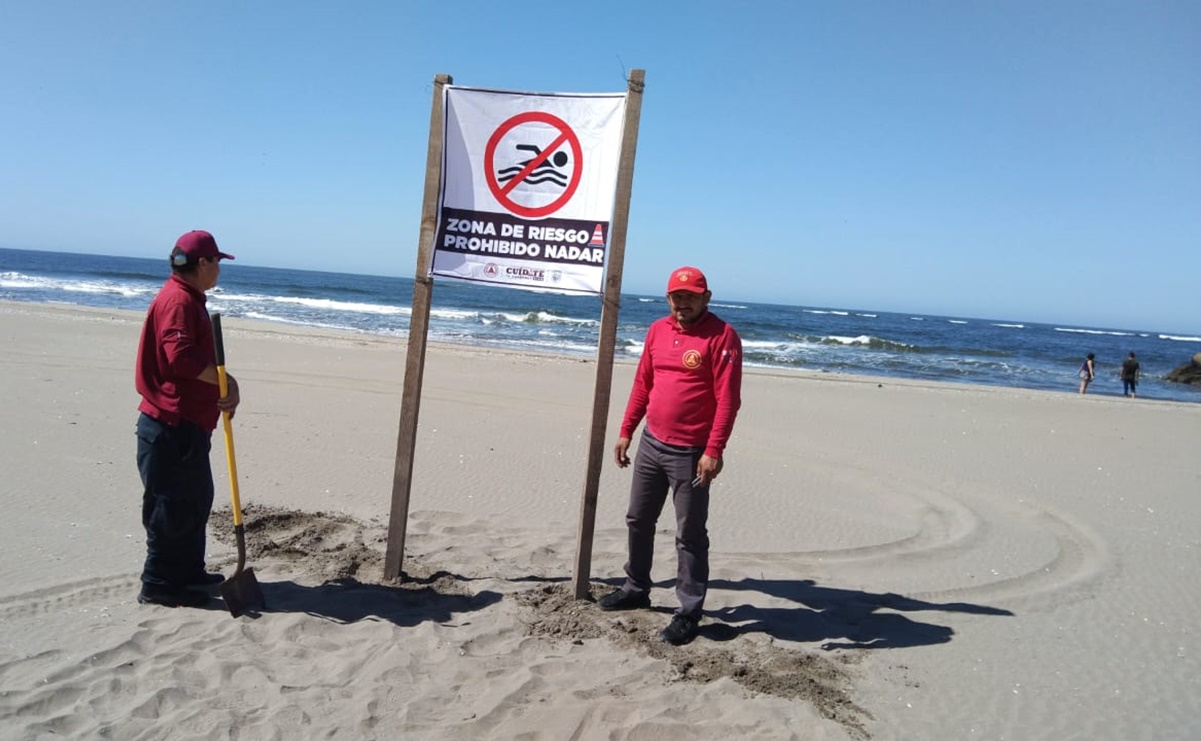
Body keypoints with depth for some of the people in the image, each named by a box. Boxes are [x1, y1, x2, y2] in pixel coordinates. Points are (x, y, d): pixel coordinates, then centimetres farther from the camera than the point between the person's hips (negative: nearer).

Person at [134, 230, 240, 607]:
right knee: (173, 505, -3)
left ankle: (187, 570, 28)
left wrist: (223, 390, 3)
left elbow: (198, 358, 19)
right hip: (172, 425, -11)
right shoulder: (178, 300, -15)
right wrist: (225, 380, -17)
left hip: (188, 422, 11)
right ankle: (159, 583, 6)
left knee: (196, 499, 17)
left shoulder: (189, 299, 19)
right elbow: (181, 355, -28)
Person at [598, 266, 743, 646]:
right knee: (638, 520, 18)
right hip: (651, 444, 7)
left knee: (690, 535, 2)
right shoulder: (658, 330, 9)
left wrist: (714, 451, -22)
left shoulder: (722, 336, -12)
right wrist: (626, 432, 11)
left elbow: (728, 399, -17)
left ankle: (689, 612, 12)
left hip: (690, 453, -7)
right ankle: (636, 589, 36)